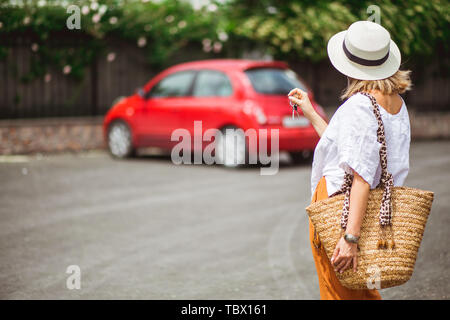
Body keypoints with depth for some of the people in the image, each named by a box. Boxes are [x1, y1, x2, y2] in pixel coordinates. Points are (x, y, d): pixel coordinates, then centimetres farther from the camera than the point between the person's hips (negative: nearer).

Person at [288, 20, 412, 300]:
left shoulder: (359, 106, -20)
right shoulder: (397, 103, 8)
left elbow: (362, 177, -26)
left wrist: (351, 236, -30)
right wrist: (310, 114, 25)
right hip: (377, 211, 9)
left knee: (339, 293, 3)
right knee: (365, 293, 21)